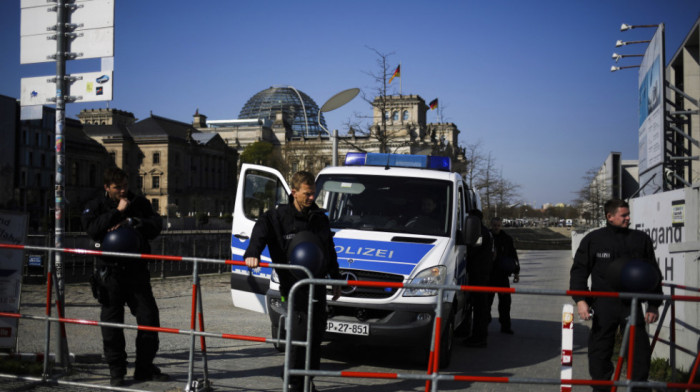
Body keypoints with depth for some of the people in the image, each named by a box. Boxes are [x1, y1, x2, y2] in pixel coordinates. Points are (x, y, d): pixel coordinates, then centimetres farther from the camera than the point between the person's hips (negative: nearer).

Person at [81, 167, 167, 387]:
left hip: (137, 272, 2)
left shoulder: (140, 203, 8)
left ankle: (145, 368, 16)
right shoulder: (96, 206, 2)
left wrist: (130, 222, -16)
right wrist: (117, 212, -18)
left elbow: (155, 226, -3)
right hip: (110, 273, -2)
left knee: (149, 317, 2)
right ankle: (116, 371, 14)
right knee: (111, 323, 2)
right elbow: (92, 229, -16)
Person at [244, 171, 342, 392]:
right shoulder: (278, 216, -4)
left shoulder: (319, 217, 12)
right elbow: (260, 231, -20)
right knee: (299, 336, -9)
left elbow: (330, 251, 21)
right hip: (294, 287, -6)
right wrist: (252, 254, -40)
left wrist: (335, 280, 23)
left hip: (318, 286, 6)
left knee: (317, 335, 10)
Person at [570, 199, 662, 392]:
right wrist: (580, 299, -7)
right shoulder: (593, 239, 4)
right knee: (599, 349, 4)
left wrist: (653, 304, 11)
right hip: (603, 305, -1)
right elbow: (579, 270, 3)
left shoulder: (642, 239, 9)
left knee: (640, 350, 0)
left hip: (632, 304, 2)